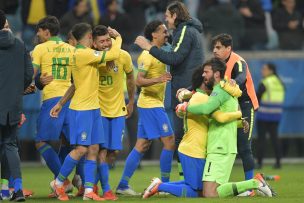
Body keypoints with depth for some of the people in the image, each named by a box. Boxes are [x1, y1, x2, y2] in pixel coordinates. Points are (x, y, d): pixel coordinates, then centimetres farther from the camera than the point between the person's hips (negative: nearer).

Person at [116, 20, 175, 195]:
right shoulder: (148, 55, -14)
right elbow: (139, 81, -23)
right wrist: (158, 79, -35)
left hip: (155, 104, 10)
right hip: (151, 104, -10)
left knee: (142, 145, 8)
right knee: (169, 141, -9)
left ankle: (123, 185, 9)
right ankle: (165, 185, -4)